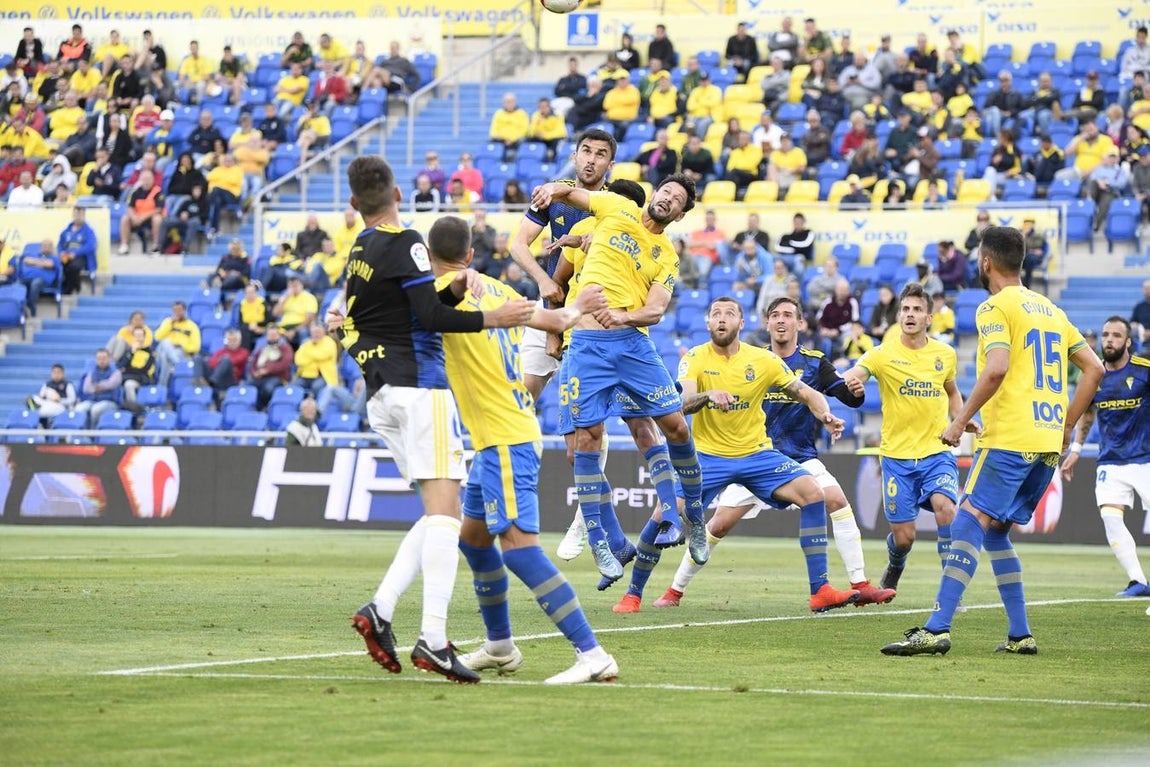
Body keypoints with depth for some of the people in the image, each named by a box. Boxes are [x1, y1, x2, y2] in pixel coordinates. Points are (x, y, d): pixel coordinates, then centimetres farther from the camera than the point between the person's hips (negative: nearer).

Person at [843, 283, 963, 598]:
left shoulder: (946, 354, 5)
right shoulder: (883, 354, -5)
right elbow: (853, 375, -24)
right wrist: (851, 382, -48)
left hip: (937, 452, 1)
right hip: (897, 455, -1)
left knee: (945, 508, -26)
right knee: (903, 536, 1)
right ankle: (894, 570, 39)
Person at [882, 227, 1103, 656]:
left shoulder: (995, 307, -4)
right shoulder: (1050, 310, 20)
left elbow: (997, 368, -20)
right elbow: (1094, 368, 18)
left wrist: (961, 419, -13)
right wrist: (1066, 426, 19)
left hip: (1008, 439, -8)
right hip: (1048, 444, 8)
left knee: (968, 526, -12)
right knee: (994, 532, 16)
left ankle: (937, 629, -23)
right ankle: (1019, 635, 10)